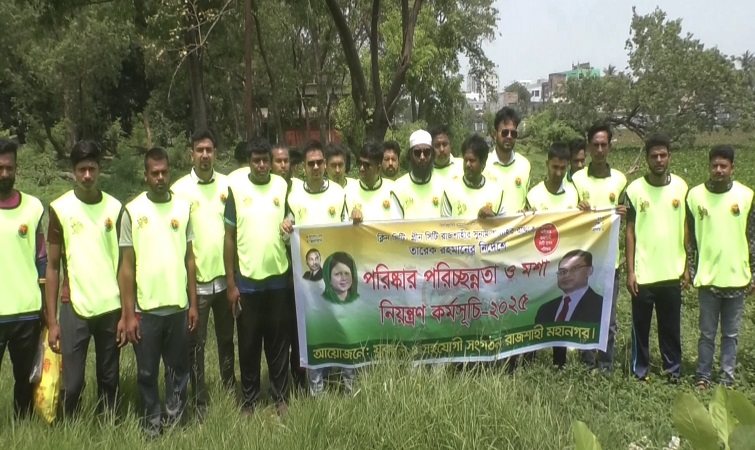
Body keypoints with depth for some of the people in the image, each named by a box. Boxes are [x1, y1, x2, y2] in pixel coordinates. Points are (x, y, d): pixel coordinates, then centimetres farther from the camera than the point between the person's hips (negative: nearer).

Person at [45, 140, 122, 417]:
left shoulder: (115, 208, 3)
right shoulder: (60, 208, -1)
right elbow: (53, 266, 1)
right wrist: (51, 320, -2)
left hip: (111, 306, 2)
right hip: (74, 307, -1)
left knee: (109, 381, 10)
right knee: (72, 384, -1)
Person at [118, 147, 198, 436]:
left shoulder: (184, 208, 3)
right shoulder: (132, 211, -4)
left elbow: (189, 259, 7)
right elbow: (127, 266, -3)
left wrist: (193, 303, 5)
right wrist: (128, 314, -6)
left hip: (178, 306, 2)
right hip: (146, 308, -2)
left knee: (178, 369, 13)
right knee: (147, 373, 9)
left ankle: (176, 422, 29)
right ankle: (151, 427, 25)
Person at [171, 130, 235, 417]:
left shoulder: (227, 185, 3)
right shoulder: (179, 189, -6)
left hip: (225, 276, 3)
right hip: (195, 280, -3)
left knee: (227, 339, 17)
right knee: (196, 343, 6)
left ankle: (230, 392, 32)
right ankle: (201, 401, 18)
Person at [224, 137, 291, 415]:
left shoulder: (283, 186, 2)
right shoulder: (236, 189, -3)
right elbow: (230, 237, -1)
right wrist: (231, 282, -4)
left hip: (278, 277, 1)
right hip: (247, 279, -1)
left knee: (278, 340, 10)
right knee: (249, 342, 9)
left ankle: (281, 395, 24)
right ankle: (249, 399, 22)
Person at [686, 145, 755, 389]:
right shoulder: (695, 195, -1)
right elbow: (690, 238, 4)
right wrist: (689, 271, 2)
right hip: (707, 277, -1)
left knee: (731, 333, 10)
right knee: (707, 333, 6)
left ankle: (728, 378, 20)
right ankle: (703, 375, 18)